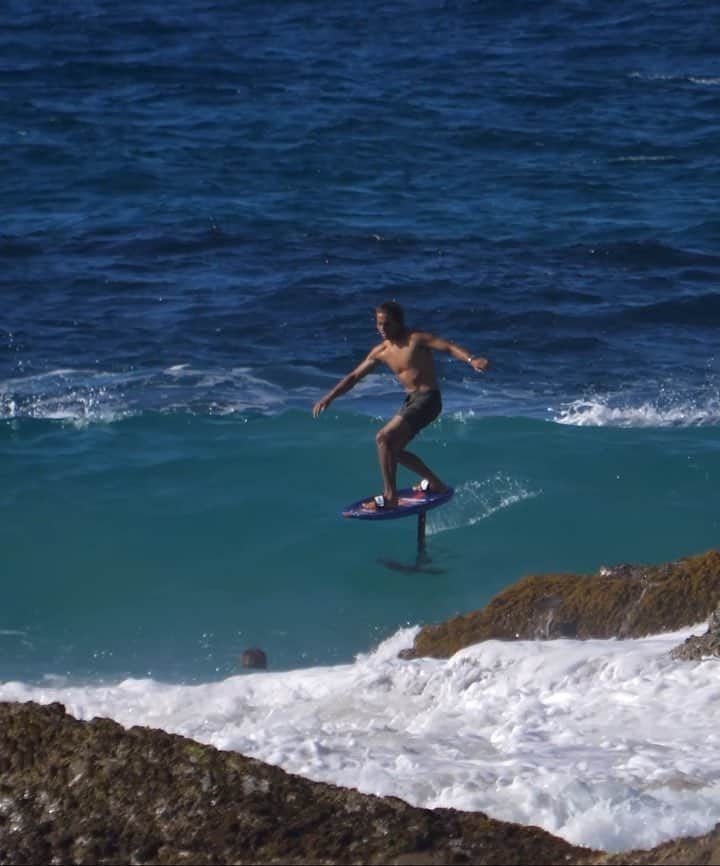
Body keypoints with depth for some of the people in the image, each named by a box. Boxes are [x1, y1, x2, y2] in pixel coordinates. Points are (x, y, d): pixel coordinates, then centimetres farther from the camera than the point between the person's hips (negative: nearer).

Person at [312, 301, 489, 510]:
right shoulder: (381, 352, 9)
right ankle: (434, 483, 29)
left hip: (427, 399, -9)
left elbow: (449, 347, -19)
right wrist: (329, 397, 7)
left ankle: (389, 497, -17)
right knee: (392, 449, 15)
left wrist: (471, 360, -37)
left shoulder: (417, 339, -11)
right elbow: (354, 377, 14)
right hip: (410, 400, 9)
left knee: (384, 438, -19)